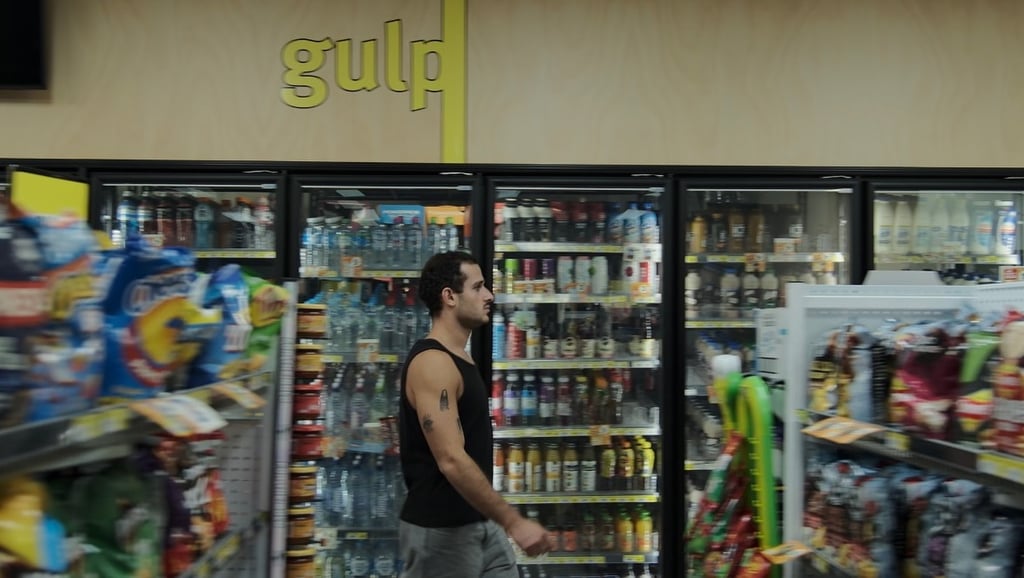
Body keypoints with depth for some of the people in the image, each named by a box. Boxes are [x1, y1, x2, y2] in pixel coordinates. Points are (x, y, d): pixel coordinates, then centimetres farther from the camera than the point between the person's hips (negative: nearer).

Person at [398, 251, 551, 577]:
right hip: (440, 531, -9)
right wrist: (513, 521, -26)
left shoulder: (460, 359, 12)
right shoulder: (432, 362, -19)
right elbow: (452, 461, -27)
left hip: (481, 523, 9)